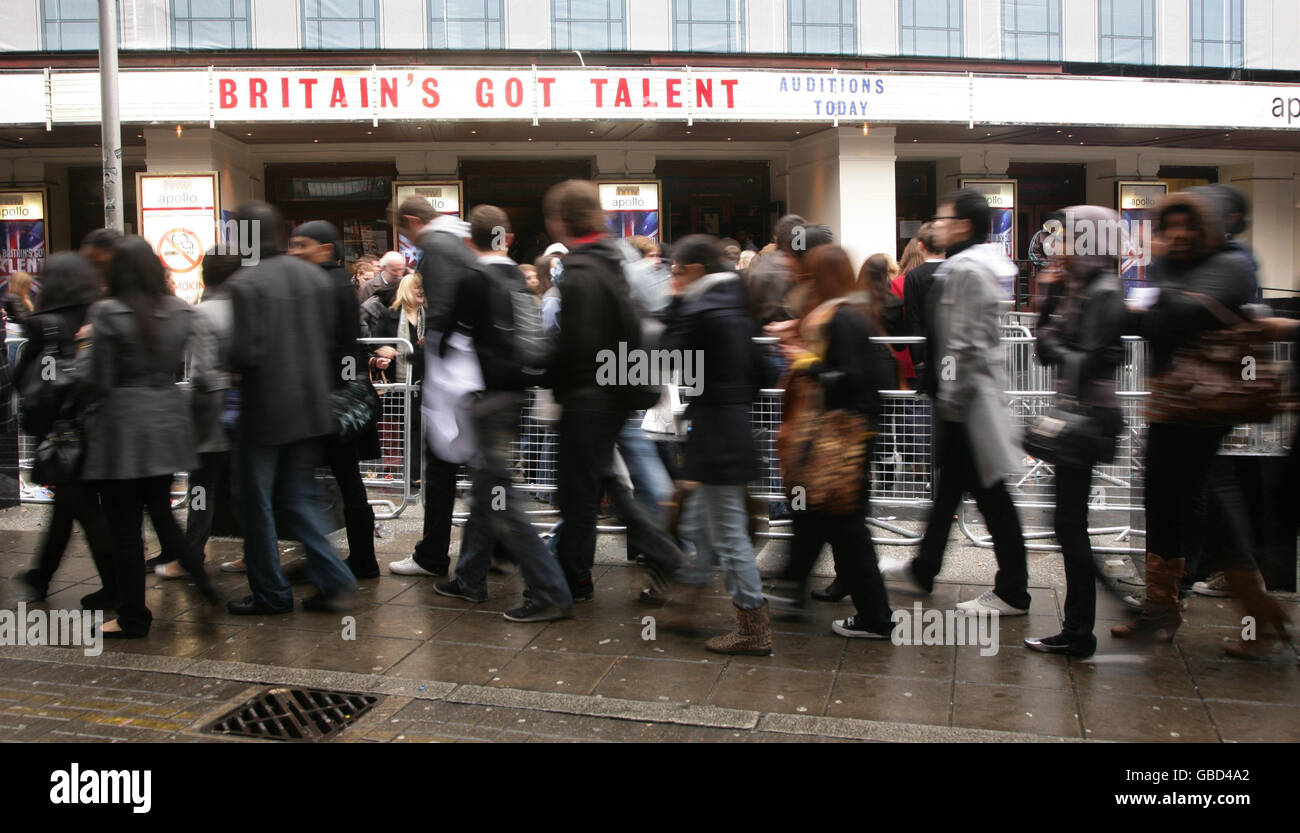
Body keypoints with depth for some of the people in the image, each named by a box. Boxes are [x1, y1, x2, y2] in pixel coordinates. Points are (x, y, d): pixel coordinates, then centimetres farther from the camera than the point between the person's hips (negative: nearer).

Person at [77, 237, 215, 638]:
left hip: (121, 427, -5)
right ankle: (201, 580, 11)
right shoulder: (179, 311, 3)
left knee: (125, 527, 4)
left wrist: (86, 345, 3)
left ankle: (133, 617, 13)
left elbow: (94, 380, -12)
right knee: (161, 511, 20)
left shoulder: (107, 313, -13)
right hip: (166, 421, 5)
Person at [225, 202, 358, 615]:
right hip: (312, 409, 6)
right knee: (300, 496, 17)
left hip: (264, 410, -6)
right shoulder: (316, 276, 5)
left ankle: (270, 592, 18)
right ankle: (334, 580, 7)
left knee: (256, 502, 9)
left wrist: (225, 362, 0)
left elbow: (247, 352, -21)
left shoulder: (244, 284, -15)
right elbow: (339, 343, 7)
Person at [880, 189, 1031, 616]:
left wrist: (950, 398, -19)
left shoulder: (964, 269, -17)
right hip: (980, 388, 11)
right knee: (950, 483, 18)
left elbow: (964, 344, -23)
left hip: (966, 394, -11)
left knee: (989, 490, -3)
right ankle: (923, 569, 32)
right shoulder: (990, 263, 15)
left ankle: (1012, 592, 6)